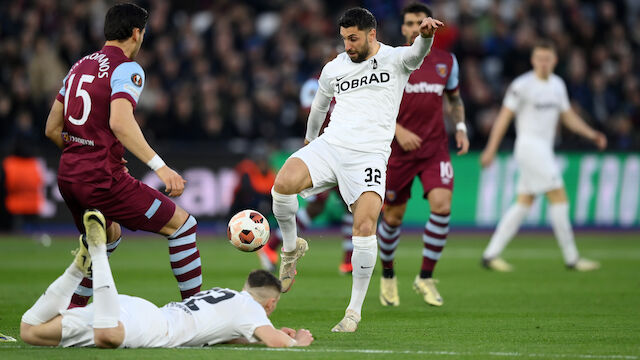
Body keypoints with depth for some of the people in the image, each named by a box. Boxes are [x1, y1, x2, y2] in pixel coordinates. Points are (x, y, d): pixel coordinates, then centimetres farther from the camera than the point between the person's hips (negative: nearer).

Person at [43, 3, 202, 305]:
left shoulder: (80, 66, 15)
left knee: (109, 235, 34)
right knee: (182, 225, 1)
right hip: (102, 179, -8)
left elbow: (52, 128, 19)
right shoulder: (127, 69, -9)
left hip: (67, 177, 8)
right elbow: (119, 122, -28)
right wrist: (159, 166, -32)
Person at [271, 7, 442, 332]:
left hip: (369, 156, -3)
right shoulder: (333, 68, 15)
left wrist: (425, 35, -44)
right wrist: (310, 137, 46)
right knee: (283, 184, -26)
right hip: (331, 144, 3)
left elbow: (417, 53, -21)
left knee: (365, 226, -22)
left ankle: (355, 310, -8)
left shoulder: (395, 59, 3)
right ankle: (291, 247, 3)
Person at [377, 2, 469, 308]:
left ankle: (425, 278, -4)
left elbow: (455, 98, 21)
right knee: (393, 217, 3)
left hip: (435, 148, 2)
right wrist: (399, 130, -16)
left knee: (442, 206, -18)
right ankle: (387, 276, 29)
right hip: (398, 150, -2)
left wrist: (460, 127, 4)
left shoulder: (447, 61, 6)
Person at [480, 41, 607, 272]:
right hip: (529, 146, -8)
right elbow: (504, 117, -9)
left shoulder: (557, 85, 13)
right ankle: (571, 258, -7)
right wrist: (491, 149, -13)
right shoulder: (522, 85, -9)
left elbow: (568, 117, 21)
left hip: (544, 151, 8)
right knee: (559, 198, -11)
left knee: (524, 203, 7)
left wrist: (591, 134, 7)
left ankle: (491, 255, 9)